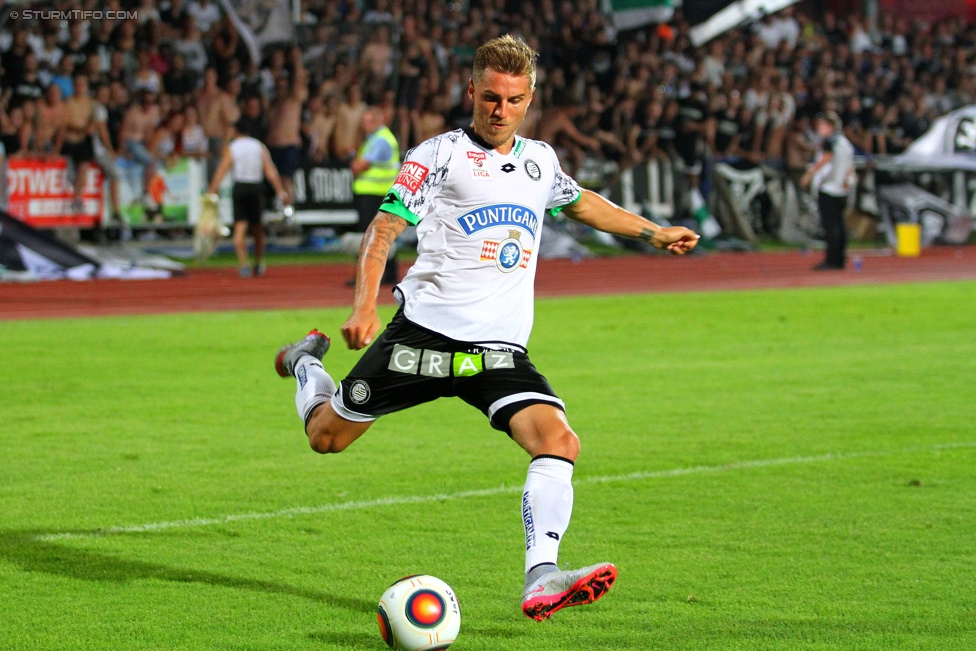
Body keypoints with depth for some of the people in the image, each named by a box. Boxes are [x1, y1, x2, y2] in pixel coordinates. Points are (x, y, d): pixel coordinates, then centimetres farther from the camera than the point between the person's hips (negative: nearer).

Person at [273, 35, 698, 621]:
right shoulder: (441, 154, -3)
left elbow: (582, 203, 37)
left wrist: (655, 233, 36)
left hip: (501, 349, 4)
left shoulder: (540, 160, 15)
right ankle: (307, 361, 41)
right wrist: (365, 307, -22)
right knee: (327, 436, 7)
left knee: (560, 441, -21)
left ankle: (541, 581, -27)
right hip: (426, 332, -4)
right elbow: (384, 228, -9)